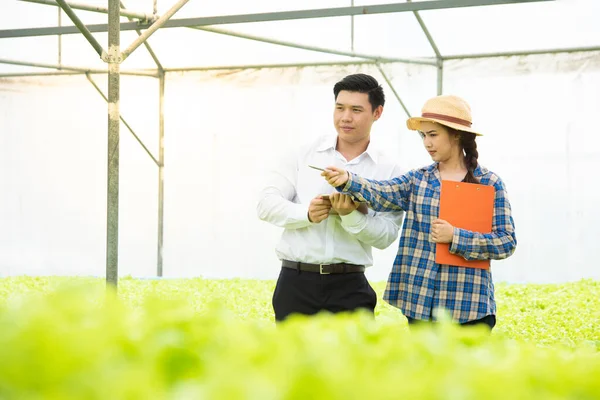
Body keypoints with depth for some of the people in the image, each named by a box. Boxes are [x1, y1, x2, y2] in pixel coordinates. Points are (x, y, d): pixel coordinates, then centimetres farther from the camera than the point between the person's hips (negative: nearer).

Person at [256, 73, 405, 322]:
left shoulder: (388, 172, 4)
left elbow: (387, 236, -3)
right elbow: (266, 203, 1)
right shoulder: (304, 155, 7)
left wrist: (351, 216, -20)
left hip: (349, 286, 0)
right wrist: (306, 214, -17)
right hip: (295, 282, 1)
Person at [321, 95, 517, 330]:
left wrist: (455, 237, -16)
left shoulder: (489, 184, -1)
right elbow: (381, 194, -12)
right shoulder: (417, 180, 7)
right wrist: (348, 181, -31)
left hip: (470, 308, -3)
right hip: (420, 302, 3)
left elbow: (506, 242, -5)